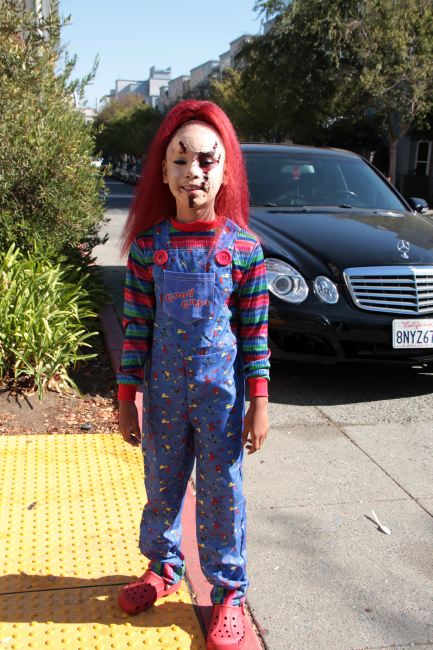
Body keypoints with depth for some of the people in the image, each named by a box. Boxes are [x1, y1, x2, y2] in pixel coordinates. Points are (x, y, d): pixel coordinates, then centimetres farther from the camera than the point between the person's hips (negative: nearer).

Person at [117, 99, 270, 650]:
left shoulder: (244, 247, -8)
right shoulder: (149, 243, -5)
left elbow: (256, 332, -5)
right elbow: (136, 325, -1)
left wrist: (259, 402, -6)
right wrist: (127, 396, 0)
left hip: (221, 395, -2)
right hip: (164, 392, 2)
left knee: (221, 492, 9)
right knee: (162, 484, 18)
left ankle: (229, 592, 28)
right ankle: (163, 567, 43)